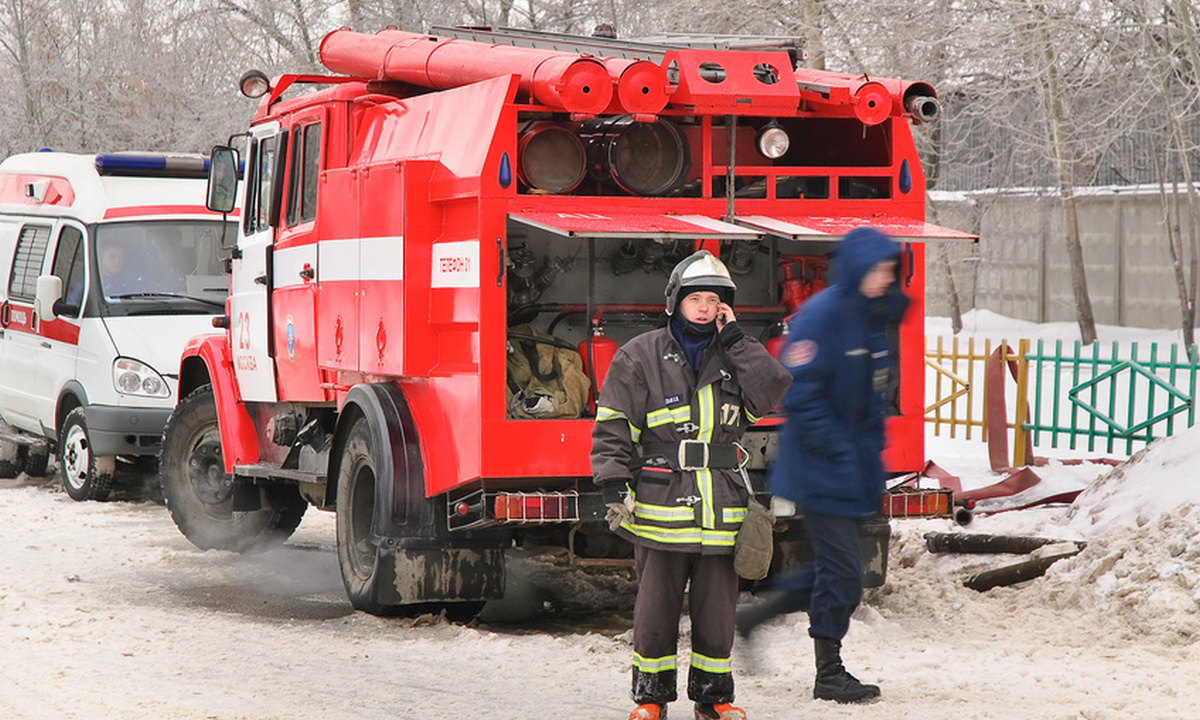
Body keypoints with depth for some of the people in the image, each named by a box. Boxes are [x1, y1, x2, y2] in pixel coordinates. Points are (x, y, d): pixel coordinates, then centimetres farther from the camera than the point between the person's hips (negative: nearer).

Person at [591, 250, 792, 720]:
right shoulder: (640, 356, 1)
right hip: (659, 509, -3)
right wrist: (614, 486, -9)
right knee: (656, 609, 3)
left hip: (720, 511, 3)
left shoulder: (735, 357, 12)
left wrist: (735, 341, -5)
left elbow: (774, 393, -4)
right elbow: (613, 426, -1)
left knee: (717, 609, 8)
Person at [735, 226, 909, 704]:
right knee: (842, 570, -4)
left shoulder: (873, 316, 8)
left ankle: (748, 618, 25)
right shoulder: (821, 315, -17)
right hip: (821, 467, -9)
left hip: (853, 463, 9)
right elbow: (798, 391, -20)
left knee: (834, 565, 13)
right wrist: (833, 447, -20)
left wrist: (872, 446, 17)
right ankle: (828, 673, 8)